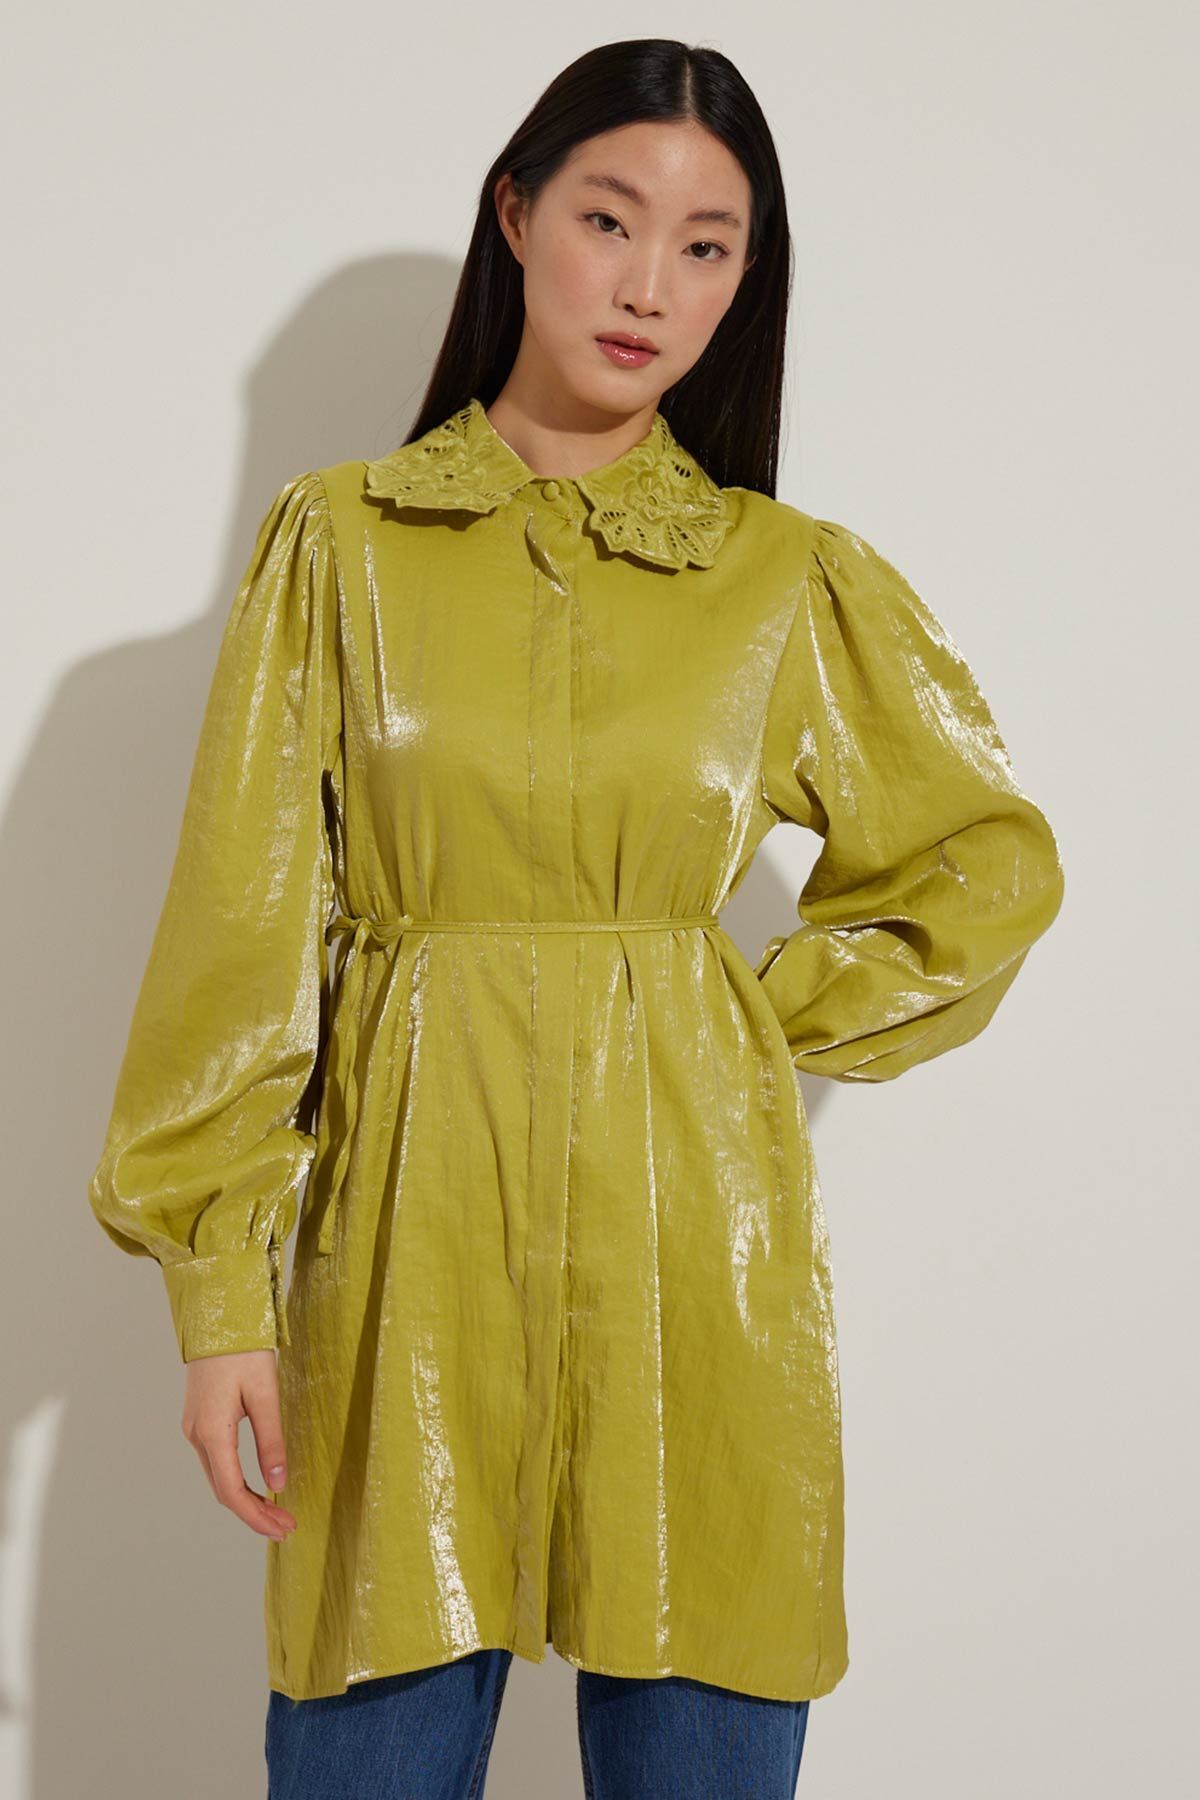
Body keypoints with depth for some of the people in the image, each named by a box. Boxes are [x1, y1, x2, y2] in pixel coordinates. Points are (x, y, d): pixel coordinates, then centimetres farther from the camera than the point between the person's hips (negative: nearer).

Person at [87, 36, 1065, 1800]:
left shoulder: (795, 579, 4)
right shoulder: (341, 540, 3)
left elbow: (993, 860, 15)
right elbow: (244, 924, 0)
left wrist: (774, 1013, 3)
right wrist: (221, 1287, -4)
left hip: (694, 1234, 1)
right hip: (409, 1215, 0)